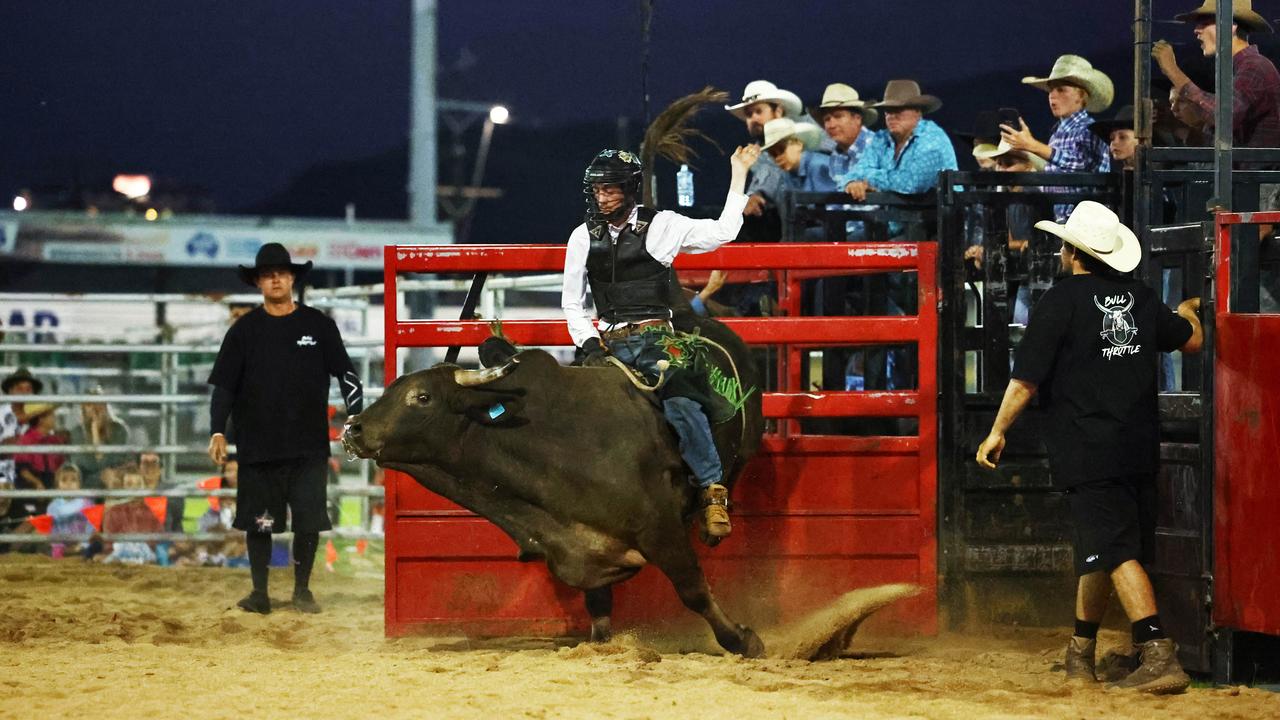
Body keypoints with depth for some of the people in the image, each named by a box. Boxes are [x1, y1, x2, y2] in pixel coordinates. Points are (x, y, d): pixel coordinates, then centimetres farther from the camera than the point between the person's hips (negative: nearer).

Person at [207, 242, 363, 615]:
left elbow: (346, 374, 8)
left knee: (309, 520, -1)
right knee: (258, 520, 2)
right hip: (257, 443, 0)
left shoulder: (318, 325, 5)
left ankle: (302, 590, 12)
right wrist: (218, 432, -4)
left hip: (309, 444, 0)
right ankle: (259, 592, 11)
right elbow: (223, 385, 5)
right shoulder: (245, 330, 5)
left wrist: (355, 420, -3)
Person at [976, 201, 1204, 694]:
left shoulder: (1061, 301, -9)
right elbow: (1191, 341, 24)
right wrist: (1188, 313, 46)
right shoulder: (1140, 298, 8)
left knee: (1115, 551, -12)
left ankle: (1159, 654, -24)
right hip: (1139, 446, 7)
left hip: (1086, 450, -6)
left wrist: (998, 432, 3)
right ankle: (1080, 654, 25)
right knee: (1099, 548, 16)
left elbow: (1026, 379, -10)